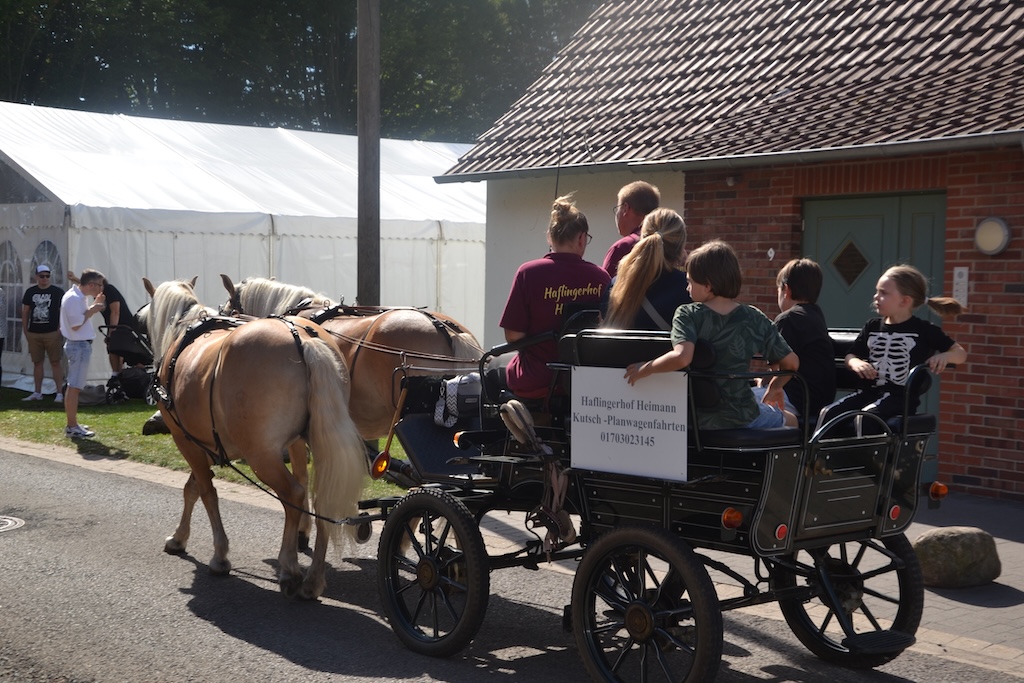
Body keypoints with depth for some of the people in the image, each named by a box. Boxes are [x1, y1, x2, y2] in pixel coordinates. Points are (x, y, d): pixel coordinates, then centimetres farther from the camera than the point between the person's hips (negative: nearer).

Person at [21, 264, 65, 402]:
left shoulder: (58, 292, -1)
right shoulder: (30, 292, 9)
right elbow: (25, 312, 13)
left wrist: (59, 329, -9)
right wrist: (25, 330, 7)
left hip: (52, 334, -4)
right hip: (33, 334, 4)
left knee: (55, 363, -4)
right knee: (37, 363, 10)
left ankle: (59, 393, -4)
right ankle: (37, 393, 17)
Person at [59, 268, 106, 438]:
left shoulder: (78, 297, 12)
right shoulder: (74, 299, -19)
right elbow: (76, 325, -24)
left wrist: (94, 305, 10)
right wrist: (92, 311, -15)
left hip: (80, 344, 11)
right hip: (79, 345, -11)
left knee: (74, 386, 16)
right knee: (74, 386, -8)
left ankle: (73, 424, 24)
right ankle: (72, 427, -6)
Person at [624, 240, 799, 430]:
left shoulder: (688, 315, -14)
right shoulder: (754, 319, -6)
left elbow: (681, 357, -32)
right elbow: (791, 362, 0)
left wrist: (644, 369, -18)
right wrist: (774, 387, 18)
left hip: (697, 421, 0)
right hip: (742, 418, 1)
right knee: (790, 421, 32)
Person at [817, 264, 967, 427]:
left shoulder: (924, 331, 1)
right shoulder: (873, 326, 14)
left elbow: (961, 353, 5)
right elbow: (851, 355, 18)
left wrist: (944, 356, -18)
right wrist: (856, 363, -6)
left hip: (901, 396, -5)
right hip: (870, 391, 5)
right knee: (828, 413, -19)